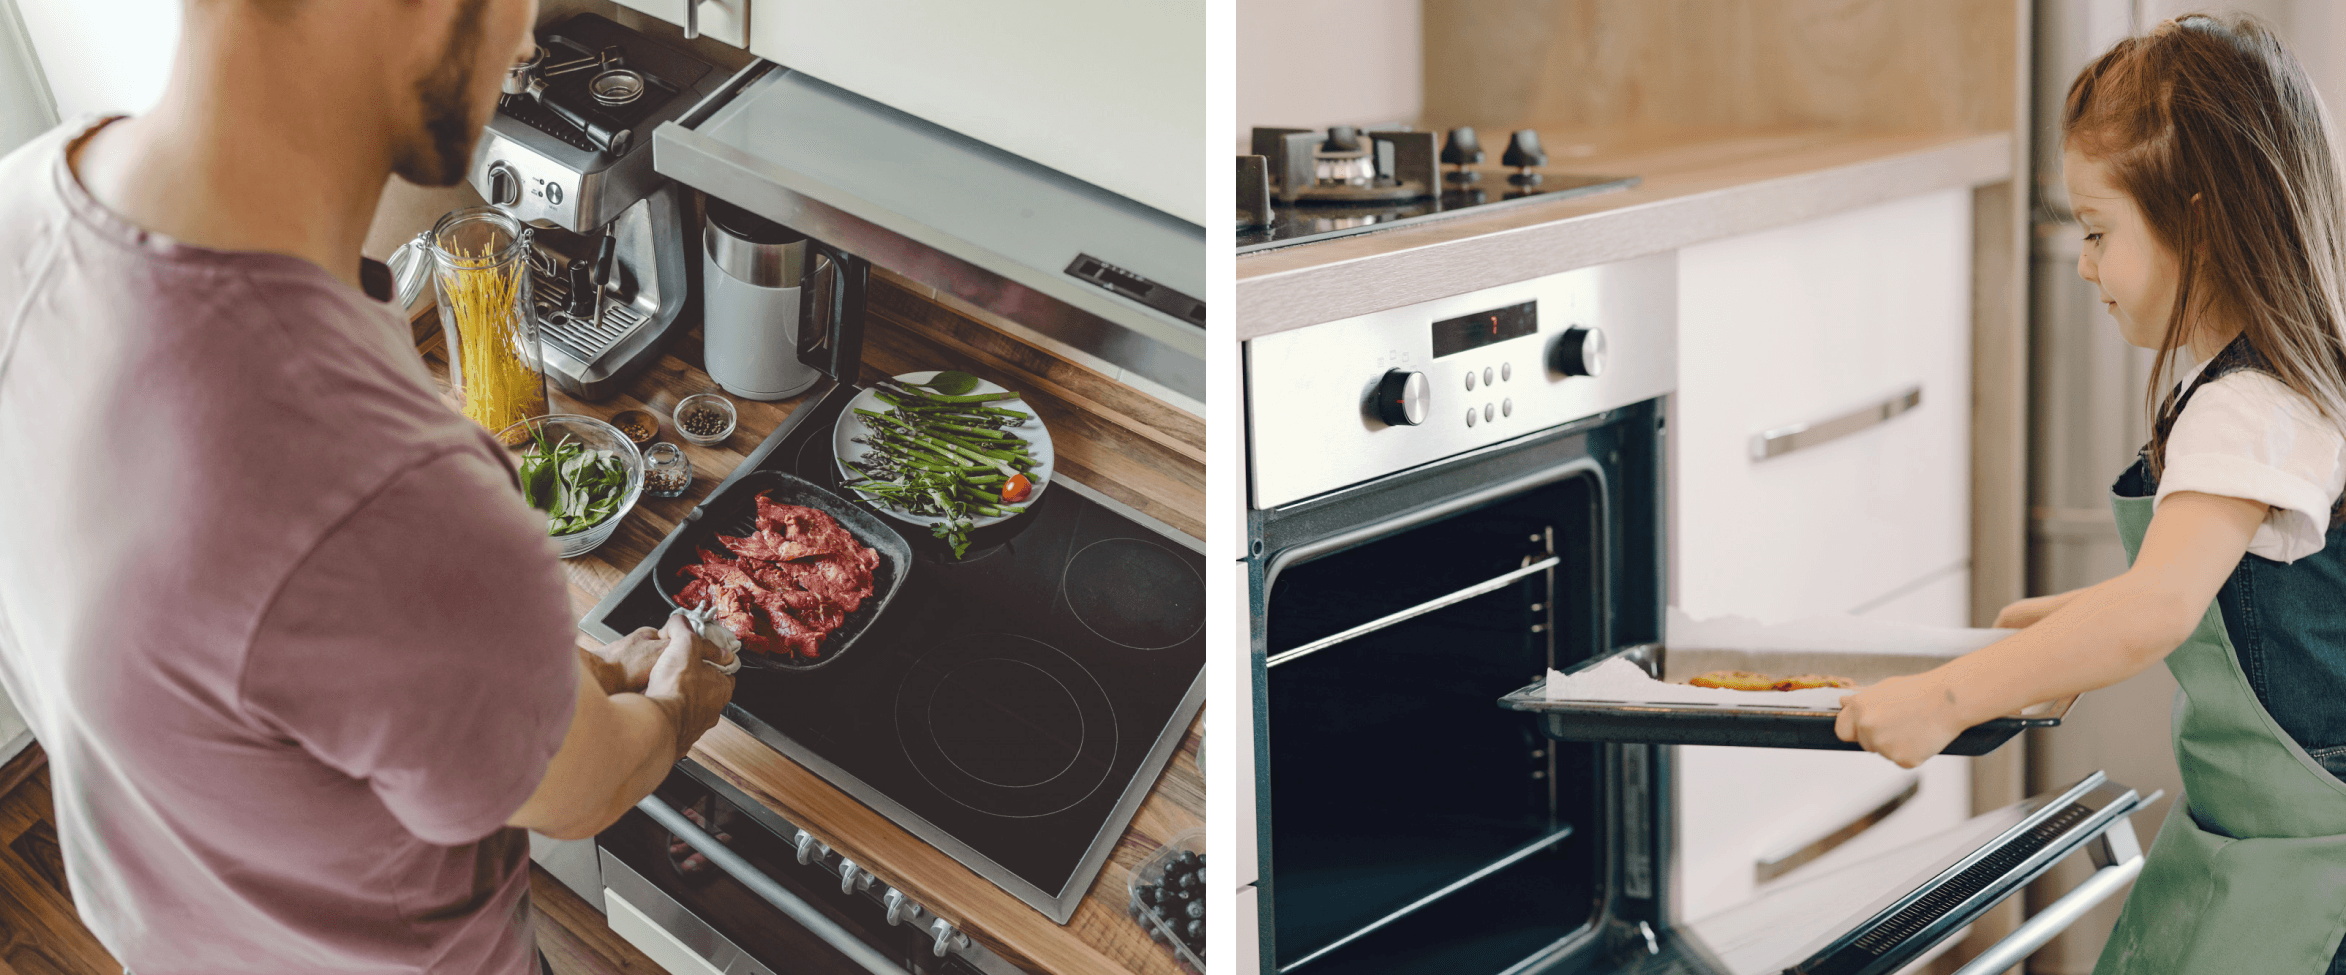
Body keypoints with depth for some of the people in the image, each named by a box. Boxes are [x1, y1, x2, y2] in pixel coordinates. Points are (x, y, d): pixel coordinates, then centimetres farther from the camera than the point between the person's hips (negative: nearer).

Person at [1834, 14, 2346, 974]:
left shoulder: (2253, 415, -24)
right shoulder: (2228, 385, 9)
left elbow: (2157, 612, -37)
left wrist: (1945, 698, -37)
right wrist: (2076, 618, 19)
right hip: (2232, 824, 10)